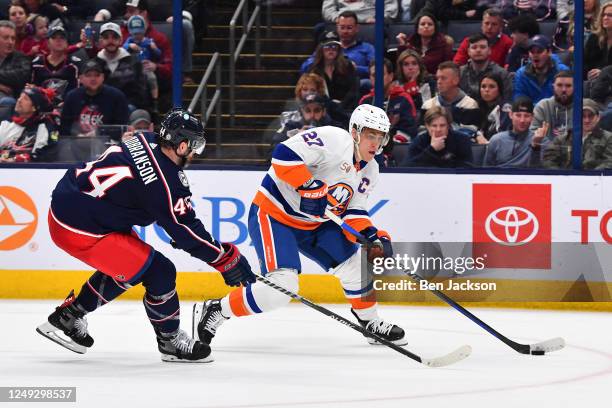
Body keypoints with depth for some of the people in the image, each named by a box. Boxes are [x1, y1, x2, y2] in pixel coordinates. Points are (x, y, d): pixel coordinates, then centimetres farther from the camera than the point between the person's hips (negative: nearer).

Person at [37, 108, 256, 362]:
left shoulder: (145, 141, 4)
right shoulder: (165, 182, -20)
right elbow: (187, 232, -12)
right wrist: (227, 259, -3)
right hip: (80, 231, -9)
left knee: (121, 265, 27)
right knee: (159, 273, -3)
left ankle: (68, 316, 34)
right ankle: (171, 341, 14)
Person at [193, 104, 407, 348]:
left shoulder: (369, 171, 6)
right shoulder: (334, 140, -21)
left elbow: (353, 213, 5)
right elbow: (285, 154, -31)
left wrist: (372, 236, -12)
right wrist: (307, 186, -33)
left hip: (314, 224, 9)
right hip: (273, 215, -9)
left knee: (356, 264, 3)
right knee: (283, 284, -24)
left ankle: (370, 322, 27)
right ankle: (215, 311, -10)